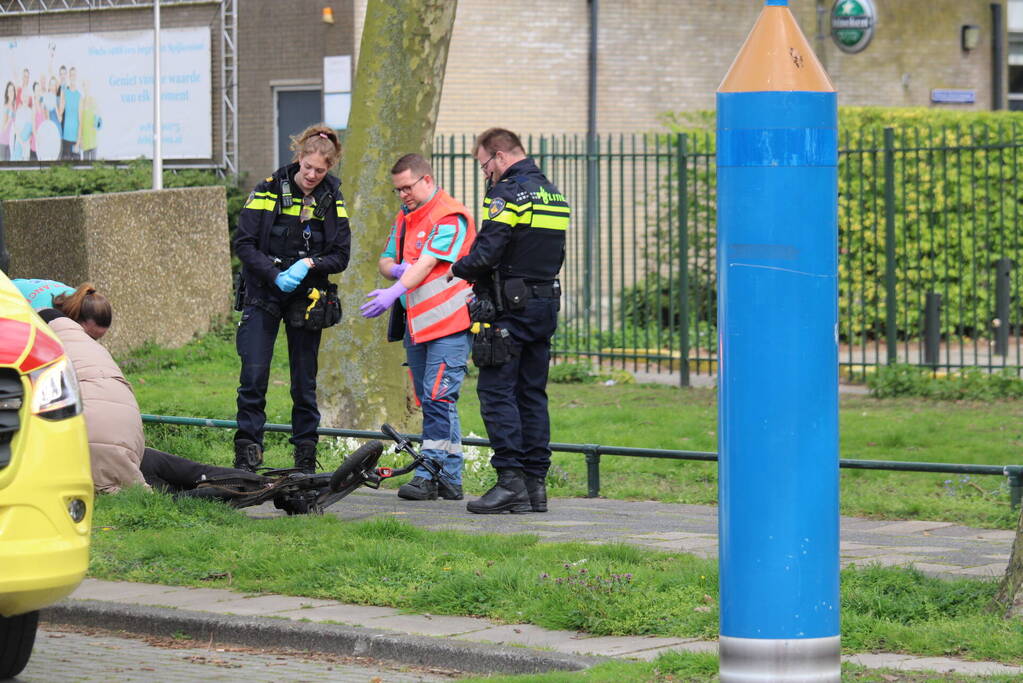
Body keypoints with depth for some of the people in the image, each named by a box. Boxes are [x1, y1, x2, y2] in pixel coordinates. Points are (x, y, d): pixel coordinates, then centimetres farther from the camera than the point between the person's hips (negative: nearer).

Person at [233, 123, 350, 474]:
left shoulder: (332, 200, 2)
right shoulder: (269, 191, -5)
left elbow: (340, 256, 2)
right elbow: (243, 244, -6)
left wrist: (309, 264, -17)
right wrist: (276, 274, -18)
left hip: (306, 297, 2)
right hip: (264, 295, -2)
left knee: (304, 380, 5)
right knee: (254, 374, -10)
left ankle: (305, 456, 12)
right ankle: (247, 452, -4)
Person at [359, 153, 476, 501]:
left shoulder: (450, 217, -10)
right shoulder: (404, 218, 18)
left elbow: (428, 263, -21)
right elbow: (385, 261, 20)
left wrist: (393, 292, -33)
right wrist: (396, 270, -5)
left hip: (450, 321, -9)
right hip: (416, 323, 9)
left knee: (438, 398, -14)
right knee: (430, 401, 9)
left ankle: (430, 475, -13)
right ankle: (450, 480, 13)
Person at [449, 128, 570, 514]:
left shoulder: (508, 192, -12)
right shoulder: (553, 194, 16)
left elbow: (486, 253, -20)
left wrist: (458, 269, -1)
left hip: (509, 308, -8)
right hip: (546, 305, 8)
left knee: (496, 391, -5)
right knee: (532, 393, 11)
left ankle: (511, 481, -11)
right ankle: (536, 482, 10)